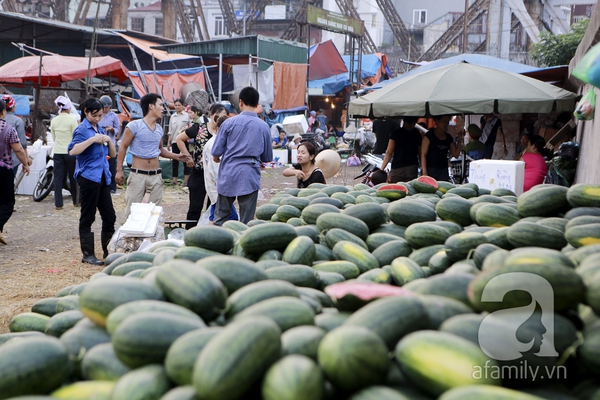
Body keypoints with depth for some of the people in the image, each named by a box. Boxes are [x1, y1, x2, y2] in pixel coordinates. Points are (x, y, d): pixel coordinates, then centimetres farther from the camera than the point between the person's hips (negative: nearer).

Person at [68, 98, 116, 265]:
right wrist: (92, 139, -26)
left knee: (110, 216, 8)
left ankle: (109, 252, 18)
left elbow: (113, 154, 15)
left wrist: (109, 140, -3)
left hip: (103, 177, 8)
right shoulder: (82, 129, -7)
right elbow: (73, 151, -23)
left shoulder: (100, 129, 15)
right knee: (87, 218, 1)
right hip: (88, 177, -8)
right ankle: (88, 254, 8)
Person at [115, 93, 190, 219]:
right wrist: (119, 170, -10)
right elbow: (123, 147, -5)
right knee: (131, 211, -2)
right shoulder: (134, 126, -8)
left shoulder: (159, 129, 12)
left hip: (156, 175, 6)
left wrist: (176, 156, 11)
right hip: (138, 174, -6)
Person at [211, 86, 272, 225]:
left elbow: (216, 152, -1)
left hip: (228, 175, 0)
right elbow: (268, 157, 11)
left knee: (220, 218, 10)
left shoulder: (229, 123, -2)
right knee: (247, 221, 6)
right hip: (250, 177, 0)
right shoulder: (264, 126, 2)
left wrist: (217, 158, 23)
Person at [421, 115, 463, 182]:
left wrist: (460, 140, 1)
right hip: (430, 169, -5)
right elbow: (423, 155, -7)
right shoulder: (429, 135, -2)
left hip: (443, 170, 5)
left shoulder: (448, 137, 13)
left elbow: (455, 154, 13)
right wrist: (424, 172, -14)